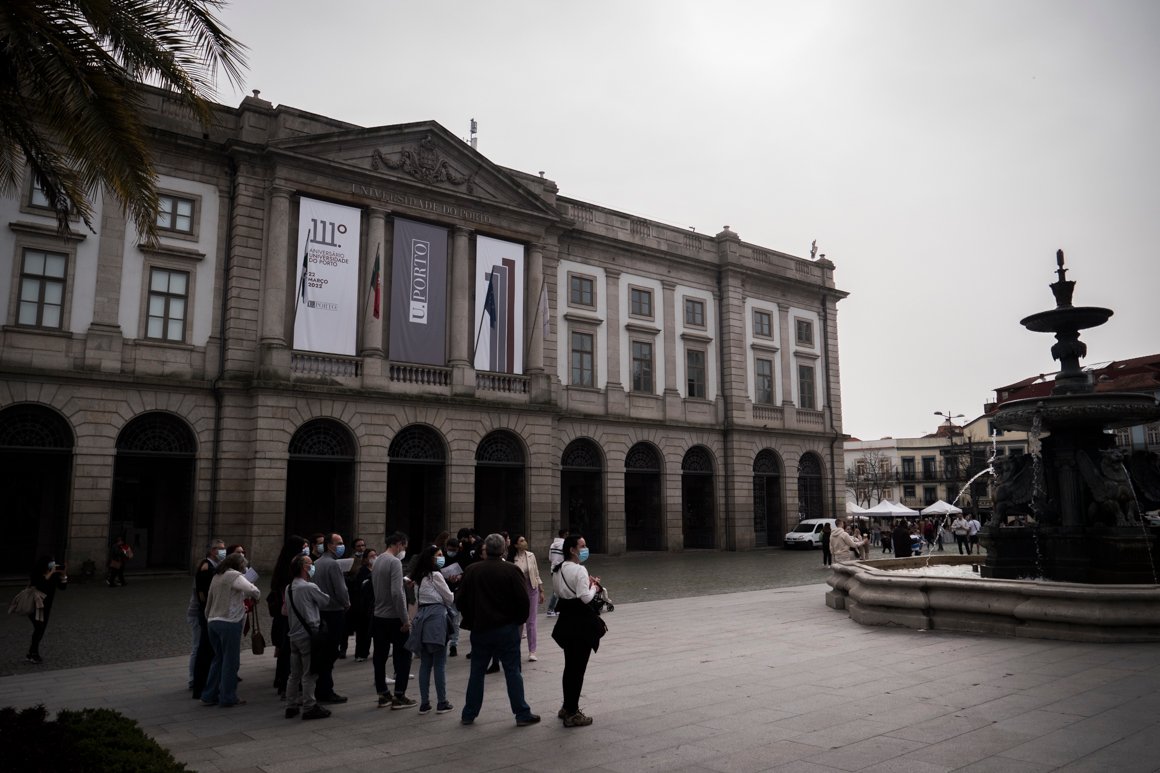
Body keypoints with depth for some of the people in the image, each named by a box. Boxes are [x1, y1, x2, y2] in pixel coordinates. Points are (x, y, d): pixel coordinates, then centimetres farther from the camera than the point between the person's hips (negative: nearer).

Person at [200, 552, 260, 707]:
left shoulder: (216, 577, 15)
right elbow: (253, 591, -22)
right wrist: (256, 596, 0)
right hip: (229, 622, -8)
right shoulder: (235, 576, -9)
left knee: (218, 658, 18)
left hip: (213, 621, 8)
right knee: (230, 660, 2)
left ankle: (209, 696, 21)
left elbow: (209, 601, 18)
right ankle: (228, 698, 7)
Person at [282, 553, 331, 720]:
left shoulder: (288, 588, 8)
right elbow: (328, 602, -5)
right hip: (308, 635, -8)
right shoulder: (310, 587, -16)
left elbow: (285, 611, 16)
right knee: (309, 675, -1)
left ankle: (291, 706, 21)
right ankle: (309, 707, 4)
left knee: (294, 674, 15)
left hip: (294, 635, 8)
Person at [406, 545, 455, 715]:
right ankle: (442, 703, 5)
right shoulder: (435, 575, -8)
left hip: (422, 617, 7)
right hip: (437, 617, -7)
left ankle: (424, 704, 12)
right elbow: (449, 598, -3)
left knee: (425, 663, 10)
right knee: (439, 663, 0)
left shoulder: (419, 577, 14)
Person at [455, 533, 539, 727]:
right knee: (512, 671, 4)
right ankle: (522, 714, 7)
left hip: (480, 629, 2)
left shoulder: (471, 571, -3)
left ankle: (469, 714, 19)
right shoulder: (512, 571, -9)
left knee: (477, 671, 13)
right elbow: (522, 600, -10)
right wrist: (519, 620, 7)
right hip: (507, 629, -2)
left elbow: (460, 601, 0)